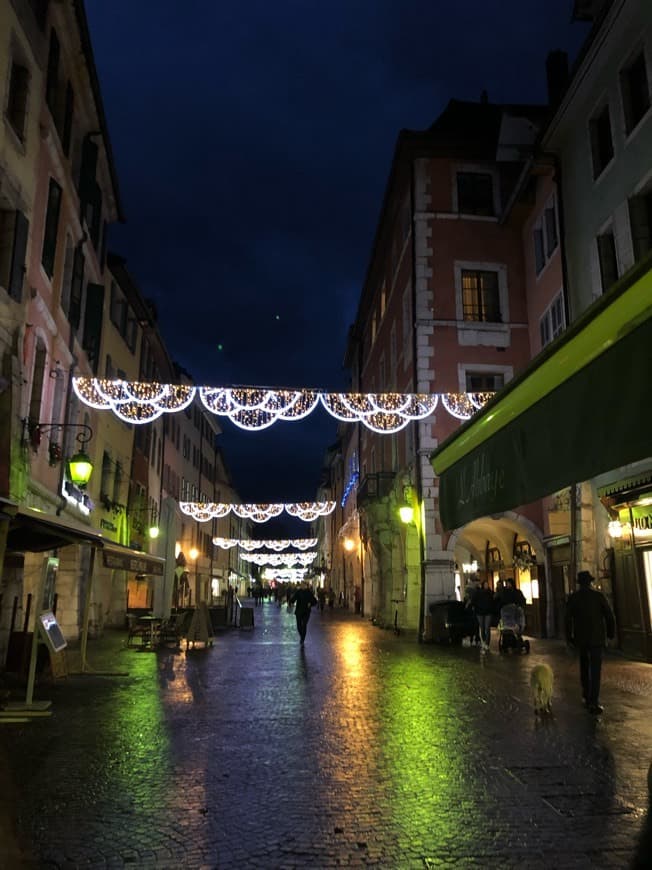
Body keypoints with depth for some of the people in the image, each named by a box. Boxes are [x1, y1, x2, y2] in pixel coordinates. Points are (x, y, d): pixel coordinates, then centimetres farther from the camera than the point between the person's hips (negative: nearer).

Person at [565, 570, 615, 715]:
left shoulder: (573, 598, -2)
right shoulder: (598, 596, -6)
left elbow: (568, 620, -5)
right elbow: (609, 616, -5)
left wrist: (569, 638, 5)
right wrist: (611, 633, 11)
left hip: (580, 638, 2)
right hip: (596, 638, -2)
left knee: (584, 666, 21)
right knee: (595, 670, -3)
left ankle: (587, 695, 27)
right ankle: (593, 702, -11)